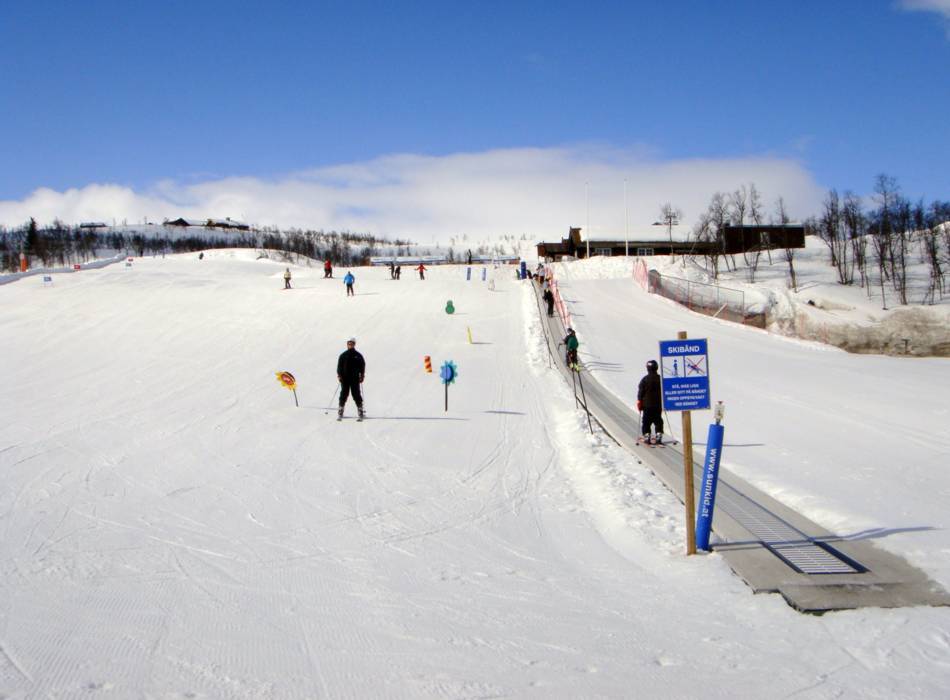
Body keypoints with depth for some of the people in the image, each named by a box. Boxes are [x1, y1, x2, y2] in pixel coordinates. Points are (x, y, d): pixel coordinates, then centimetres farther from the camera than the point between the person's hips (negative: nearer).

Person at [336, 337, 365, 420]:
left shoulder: (358, 356, 6)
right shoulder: (343, 355, 7)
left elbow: (362, 366, 7)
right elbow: (339, 366, 6)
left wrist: (362, 376, -1)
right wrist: (339, 375, -4)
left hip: (355, 379, -1)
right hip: (345, 379, 1)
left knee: (356, 394, -3)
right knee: (344, 394, 0)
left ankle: (360, 411, 1)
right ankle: (340, 412, 5)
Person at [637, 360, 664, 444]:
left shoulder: (644, 379, -9)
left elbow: (640, 392, -6)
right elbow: (664, 392, 7)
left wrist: (639, 402, 3)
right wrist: (663, 403, 16)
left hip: (647, 405, -3)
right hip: (658, 405, 3)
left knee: (646, 422, 5)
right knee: (658, 421, 11)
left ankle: (646, 436, 2)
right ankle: (659, 436, 5)